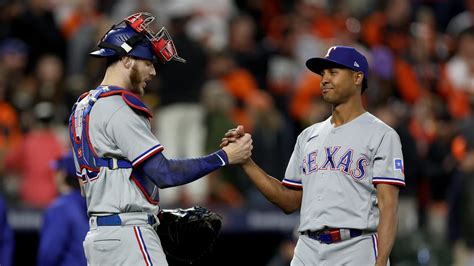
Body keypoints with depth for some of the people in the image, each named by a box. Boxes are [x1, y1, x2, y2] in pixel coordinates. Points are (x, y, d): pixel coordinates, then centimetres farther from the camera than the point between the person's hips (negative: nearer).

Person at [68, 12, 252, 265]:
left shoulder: (83, 106, 17)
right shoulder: (119, 110, -13)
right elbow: (164, 173, -18)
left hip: (97, 234, 10)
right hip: (128, 235, -10)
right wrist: (225, 157, -13)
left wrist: (156, 213, 16)